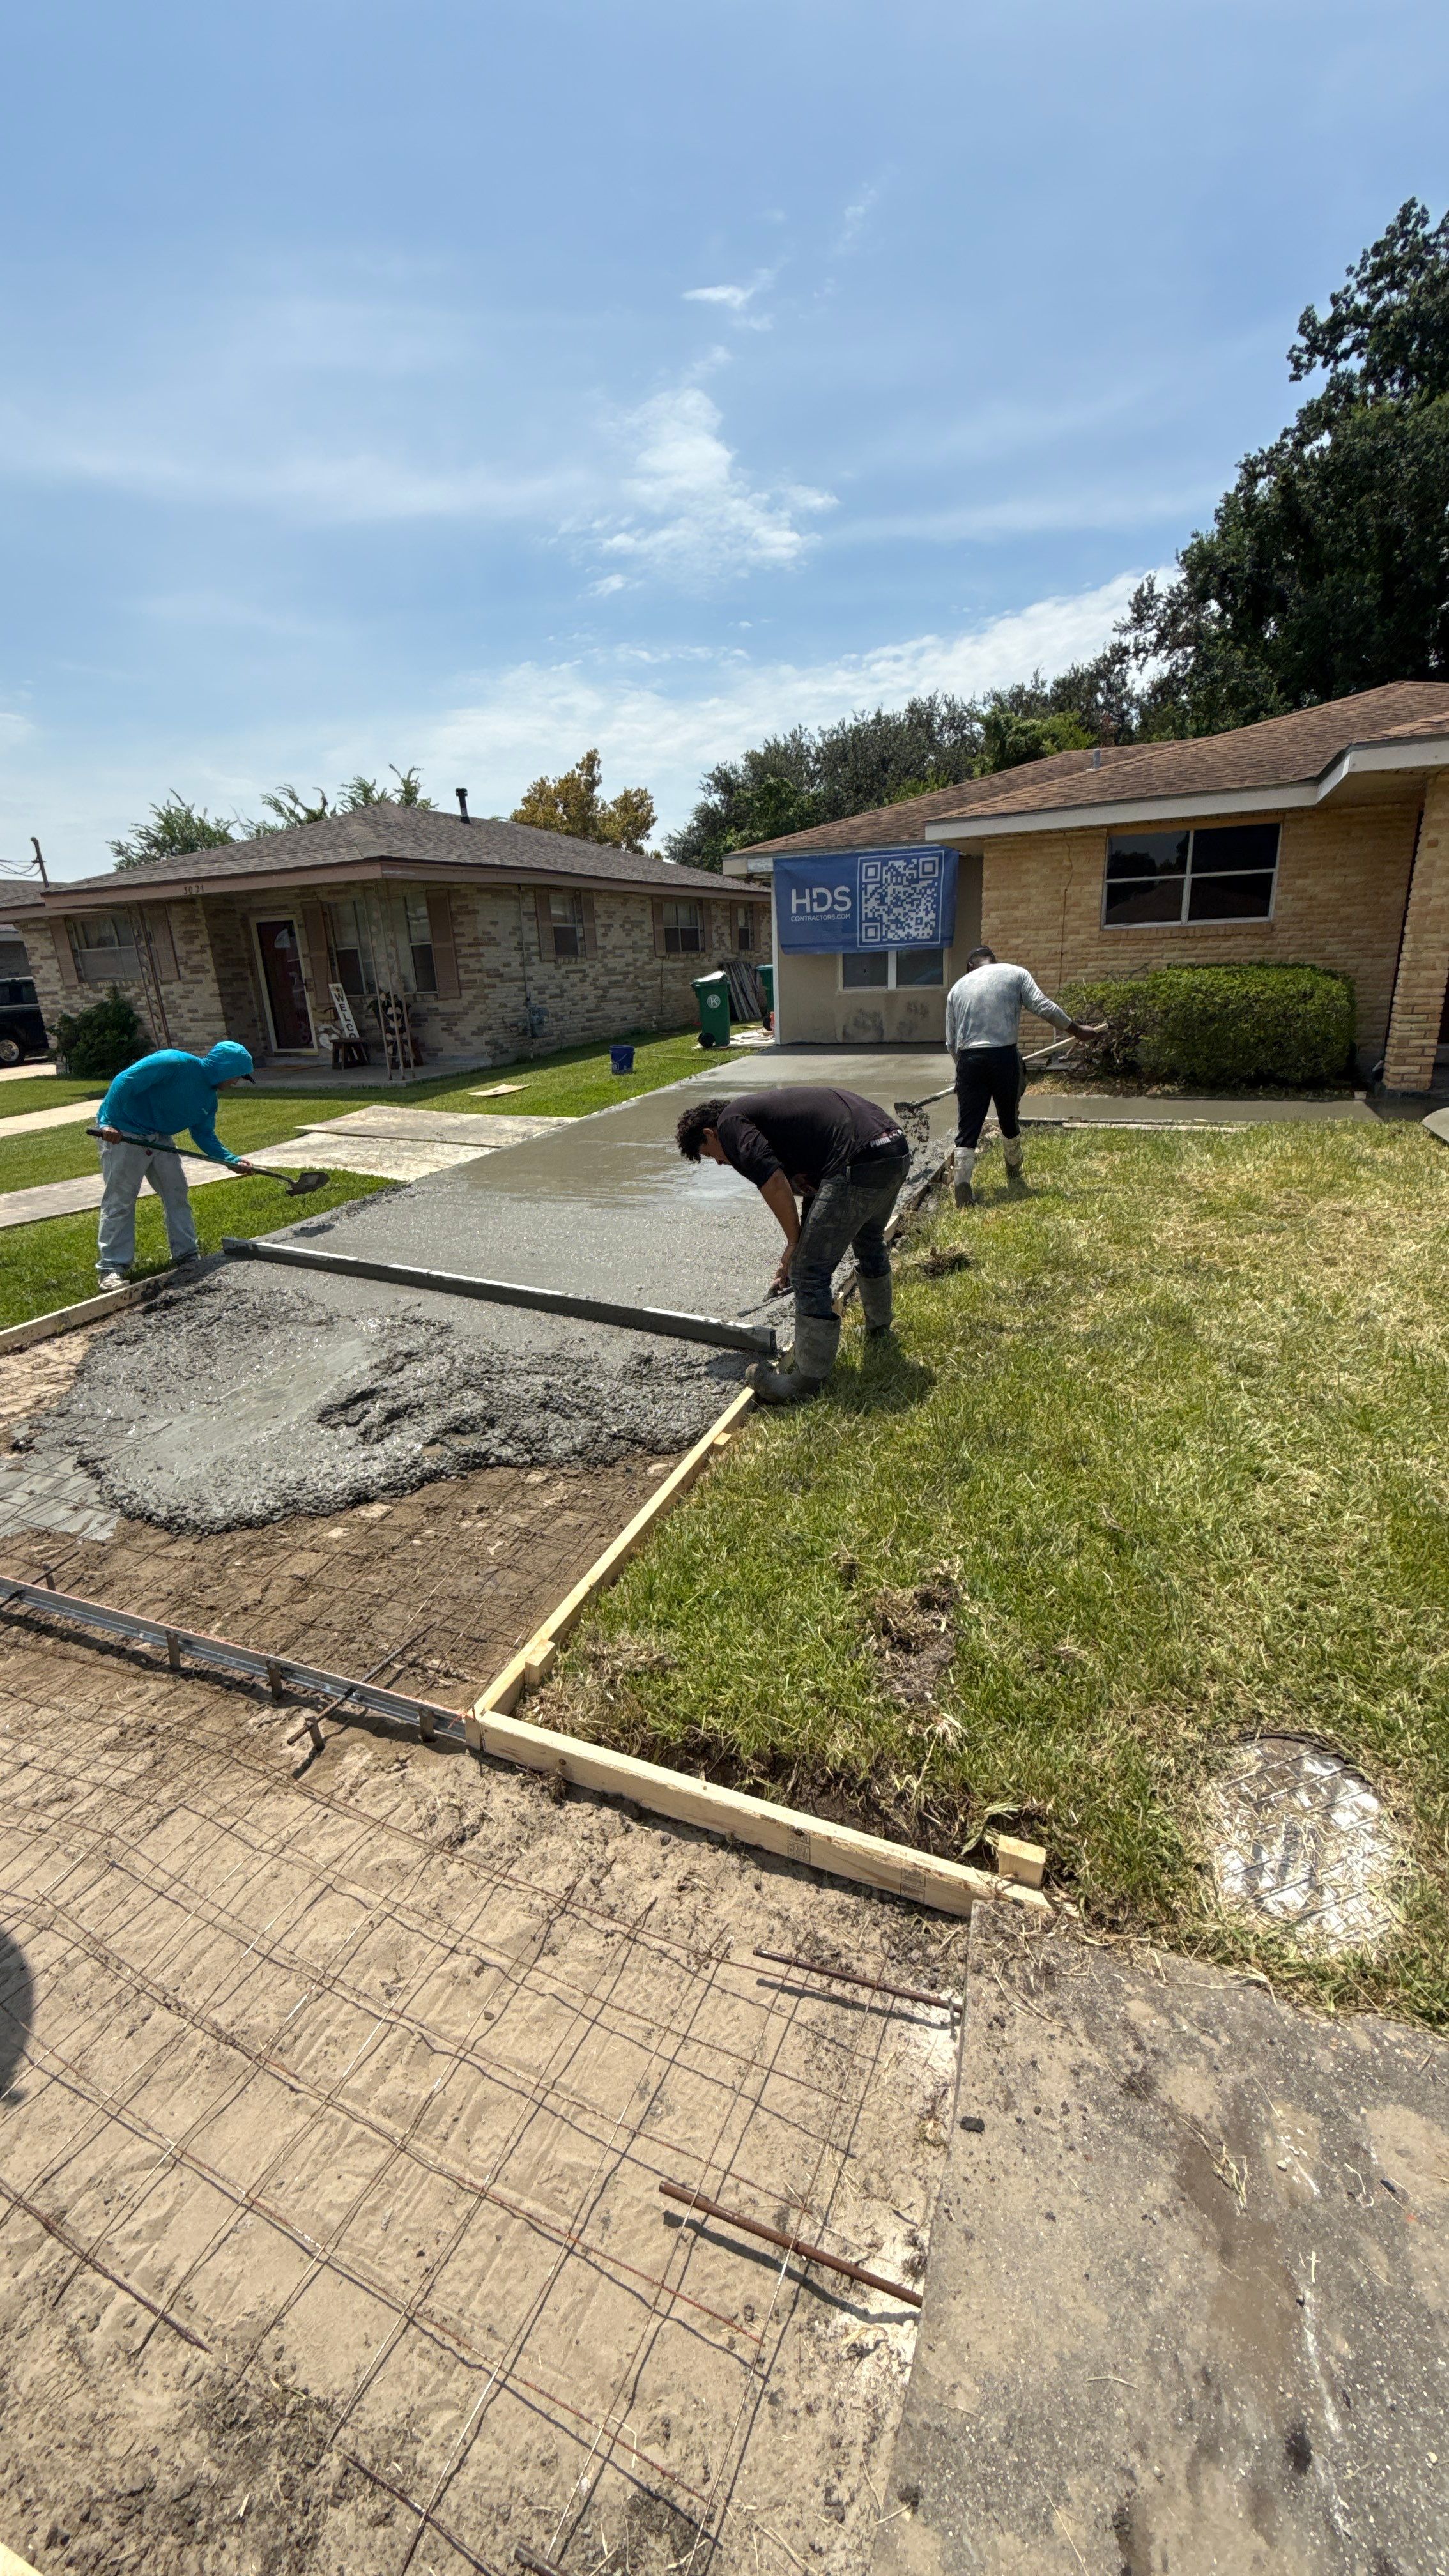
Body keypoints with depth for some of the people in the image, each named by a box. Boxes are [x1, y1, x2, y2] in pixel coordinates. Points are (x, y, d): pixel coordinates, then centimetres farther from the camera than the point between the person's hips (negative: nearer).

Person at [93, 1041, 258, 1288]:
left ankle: (187, 1256, 19)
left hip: (161, 1139, 9)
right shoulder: (176, 1063, -21)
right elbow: (124, 1081, -25)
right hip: (122, 1135, -9)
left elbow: (205, 1136, 10)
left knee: (177, 1194, 9)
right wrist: (109, 1122, -31)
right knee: (119, 1201, -6)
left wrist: (233, 1161, -3)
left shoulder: (209, 1098, 5)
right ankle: (112, 1268, -2)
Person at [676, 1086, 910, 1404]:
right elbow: (808, 1184, 31)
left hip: (860, 1163, -10)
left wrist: (794, 1243, 1)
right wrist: (798, 1252, 34)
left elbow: (774, 1184, -12)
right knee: (869, 1241, 34)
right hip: (897, 1150, 10)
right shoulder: (763, 1109, 30)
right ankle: (879, 1329, 56)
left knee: (810, 1274, -2)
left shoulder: (730, 1122, 3)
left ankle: (809, 1380, 5)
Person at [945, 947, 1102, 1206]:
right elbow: (1044, 1007, -1)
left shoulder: (958, 987, 17)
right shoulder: (1016, 974, 11)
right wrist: (1076, 1029, 8)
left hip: (969, 1059, 1)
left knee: (968, 1126, 1)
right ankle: (1014, 1171, 40)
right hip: (1005, 1056, -1)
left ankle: (962, 1186, -13)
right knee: (1009, 1118, 18)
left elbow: (951, 1043, 14)